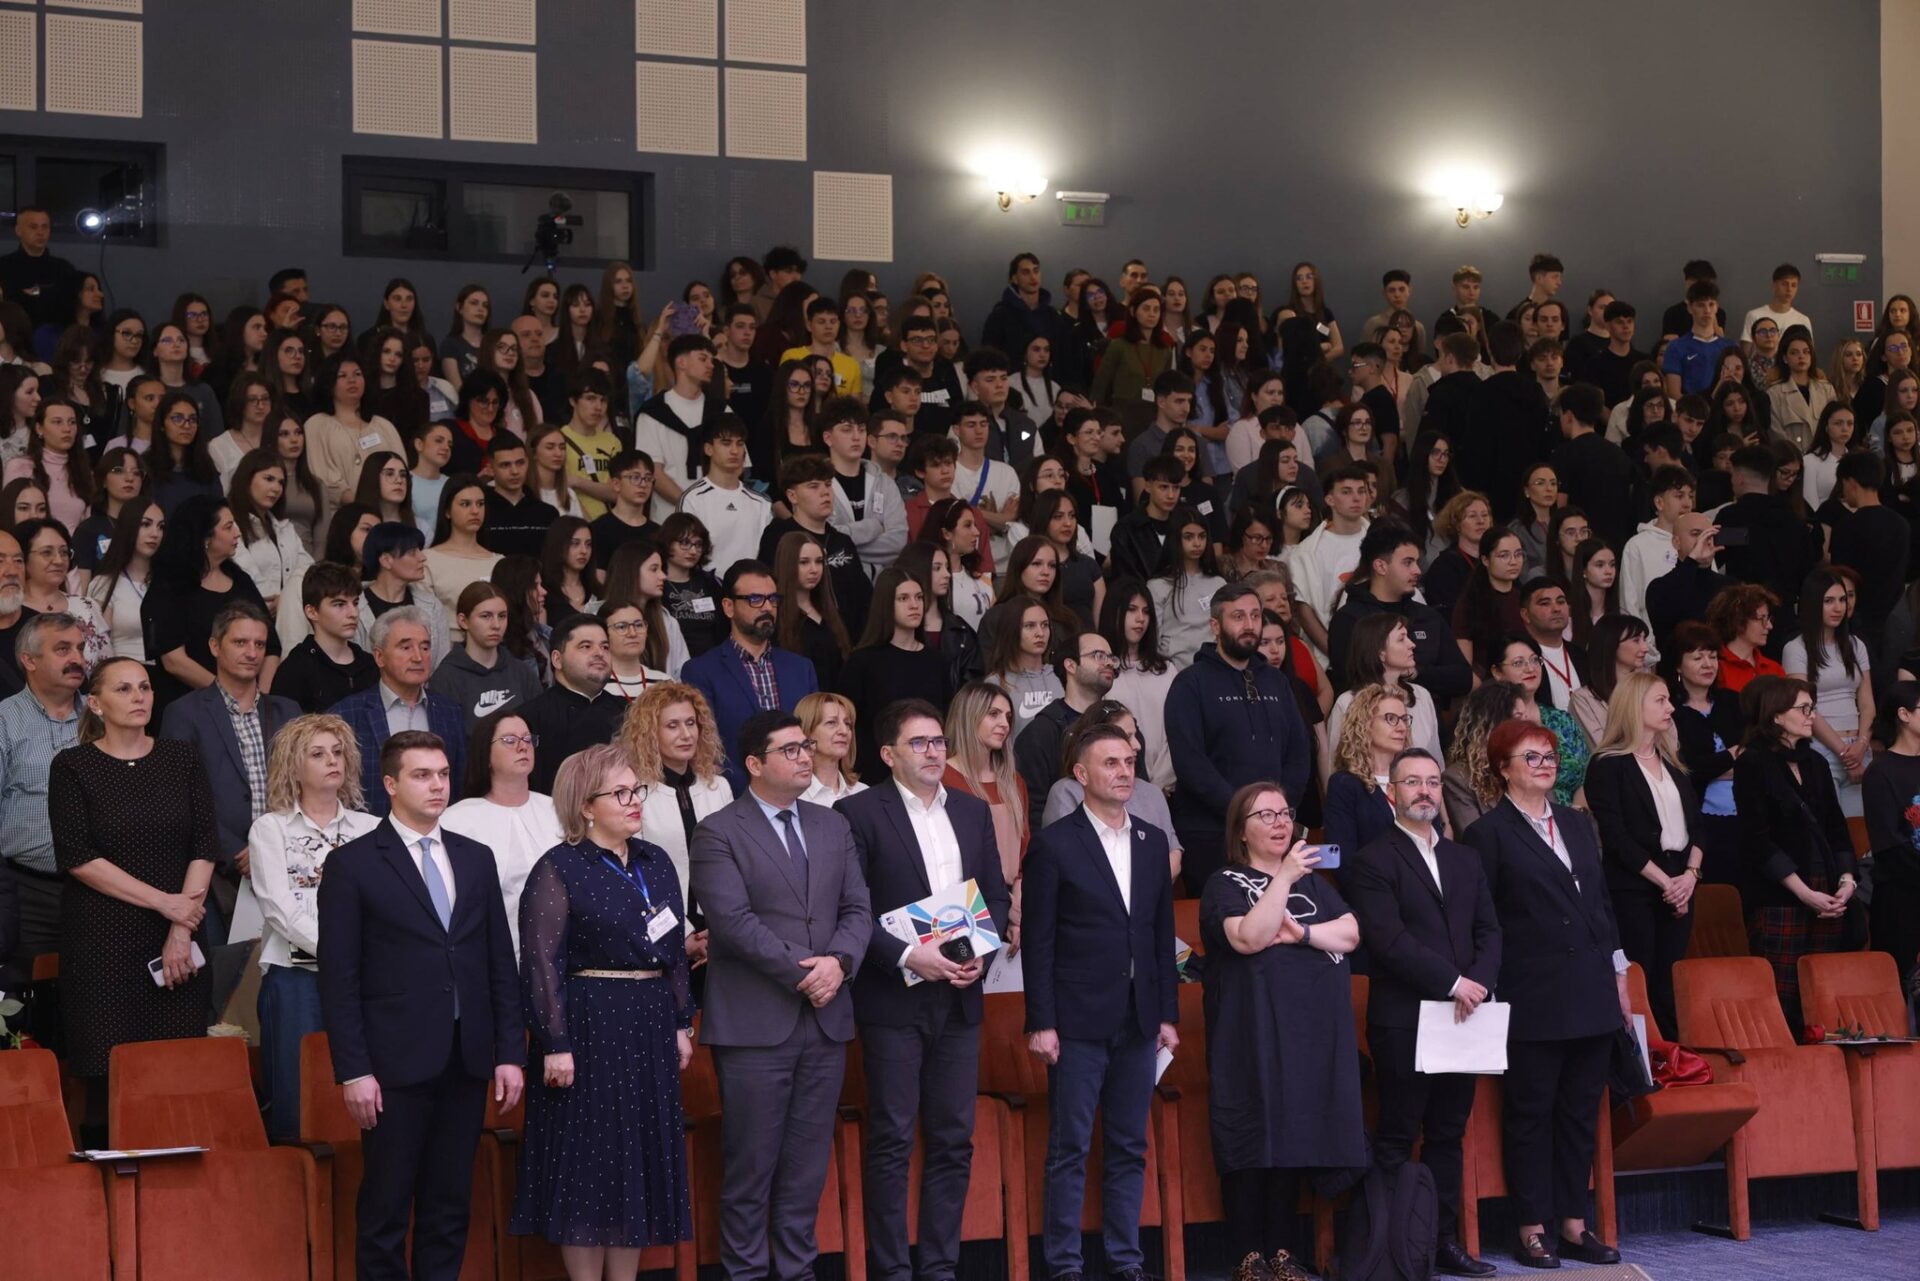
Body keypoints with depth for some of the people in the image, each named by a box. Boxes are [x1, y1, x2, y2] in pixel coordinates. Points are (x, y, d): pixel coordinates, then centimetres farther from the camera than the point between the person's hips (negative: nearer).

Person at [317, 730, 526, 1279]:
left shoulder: (476, 858, 12)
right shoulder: (352, 864, -2)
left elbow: (501, 963, 12)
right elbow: (338, 979, -6)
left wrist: (510, 1052, 6)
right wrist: (353, 1071, -11)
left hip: (467, 1063, 5)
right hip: (396, 1065, -4)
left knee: (450, 1208, 8)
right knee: (385, 1210, 1)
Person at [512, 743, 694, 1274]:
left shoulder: (656, 862, 12)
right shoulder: (558, 870, -8)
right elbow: (543, 962, -13)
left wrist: (681, 1024, 12)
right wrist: (555, 1044, -18)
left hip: (651, 1027, 7)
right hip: (589, 1027, -6)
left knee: (642, 1161, 9)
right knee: (588, 1160, 0)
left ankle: (627, 1275, 18)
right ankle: (585, 1275, 8)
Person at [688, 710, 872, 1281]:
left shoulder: (833, 827, 15)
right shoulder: (718, 834, -4)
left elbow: (858, 908, 9)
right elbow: (733, 919, -14)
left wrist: (838, 961, -10)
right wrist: (800, 972, -15)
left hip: (825, 1018, 5)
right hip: (755, 1022, -5)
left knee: (808, 1161, 9)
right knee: (750, 1163, 1)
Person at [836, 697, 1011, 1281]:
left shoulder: (973, 812, 13)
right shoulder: (859, 812, -5)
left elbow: (997, 894, 15)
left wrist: (982, 949, -3)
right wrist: (906, 956, -18)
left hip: (959, 996, 5)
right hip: (893, 998, -5)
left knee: (954, 1139, 7)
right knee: (892, 1140, -1)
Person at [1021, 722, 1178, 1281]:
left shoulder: (1153, 843, 11)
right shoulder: (1055, 843, -4)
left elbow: (1163, 935, 14)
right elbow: (1037, 941, -6)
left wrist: (1168, 1014, 10)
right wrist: (1041, 1023, -10)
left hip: (1138, 1020, 5)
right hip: (1079, 1020, -5)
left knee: (1130, 1147, 9)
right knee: (1070, 1148, -1)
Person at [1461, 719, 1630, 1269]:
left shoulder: (1578, 824, 16)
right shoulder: (1489, 833, -3)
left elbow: (1602, 901, 18)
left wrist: (1618, 975, 13)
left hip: (1591, 995, 6)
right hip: (1533, 999, -6)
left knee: (1581, 1112, 9)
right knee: (1531, 1114, 0)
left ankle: (1574, 1225, 15)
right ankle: (1533, 1230, 6)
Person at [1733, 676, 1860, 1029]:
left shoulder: (1815, 763, 17)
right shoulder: (1752, 765, -3)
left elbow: (1838, 829, 17)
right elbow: (1758, 841, -9)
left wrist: (1847, 880, 1)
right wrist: (1805, 893, -12)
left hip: (1827, 899, 6)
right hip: (1778, 899, -6)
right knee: (1782, 1000, -9)